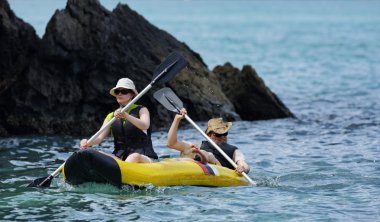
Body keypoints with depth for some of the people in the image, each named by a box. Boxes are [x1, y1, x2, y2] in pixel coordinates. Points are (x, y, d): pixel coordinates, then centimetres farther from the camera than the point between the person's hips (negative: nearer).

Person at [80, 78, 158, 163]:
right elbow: (100, 137, 3)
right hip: (119, 158, 4)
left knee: (135, 157, -39)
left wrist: (126, 116, -34)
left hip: (144, 158, -4)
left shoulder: (141, 110, 6)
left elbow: (145, 126, -17)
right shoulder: (111, 116, 17)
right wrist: (88, 143, -20)